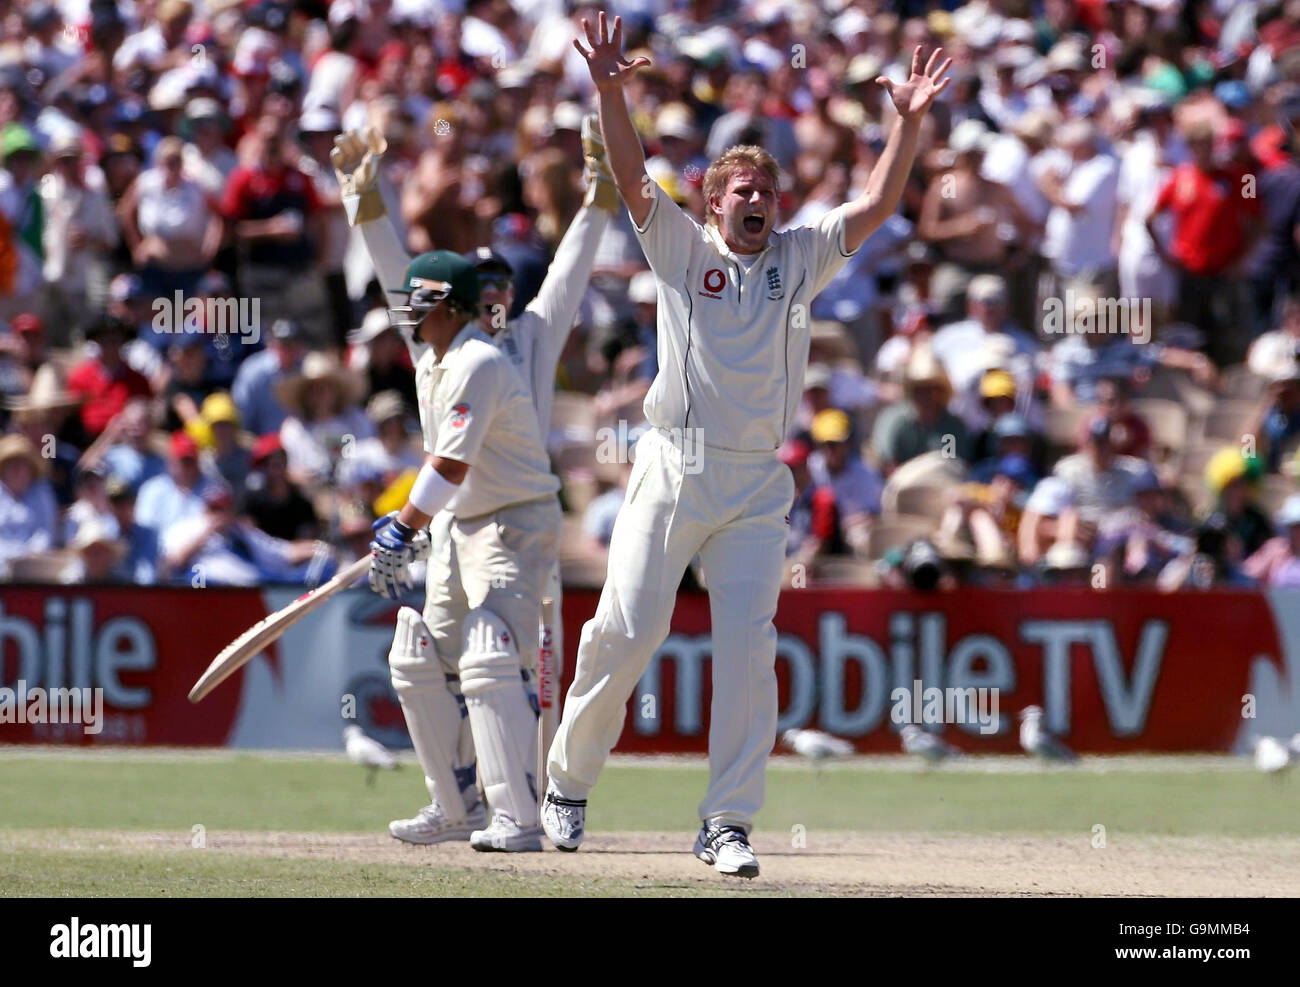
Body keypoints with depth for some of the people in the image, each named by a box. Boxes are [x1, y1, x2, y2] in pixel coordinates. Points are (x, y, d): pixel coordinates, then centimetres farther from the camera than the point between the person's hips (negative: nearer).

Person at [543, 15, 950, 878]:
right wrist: (611, 92, -21)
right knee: (626, 632, -2)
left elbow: (877, 205, 6)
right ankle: (568, 783, 16)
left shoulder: (798, 260, 13)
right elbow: (632, 175, -6)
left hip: (757, 487, 2)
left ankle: (728, 823, -6)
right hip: (672, 473, -2)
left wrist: (910, 123, -7)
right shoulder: (682, 249, 7)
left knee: (748, 645, -7)